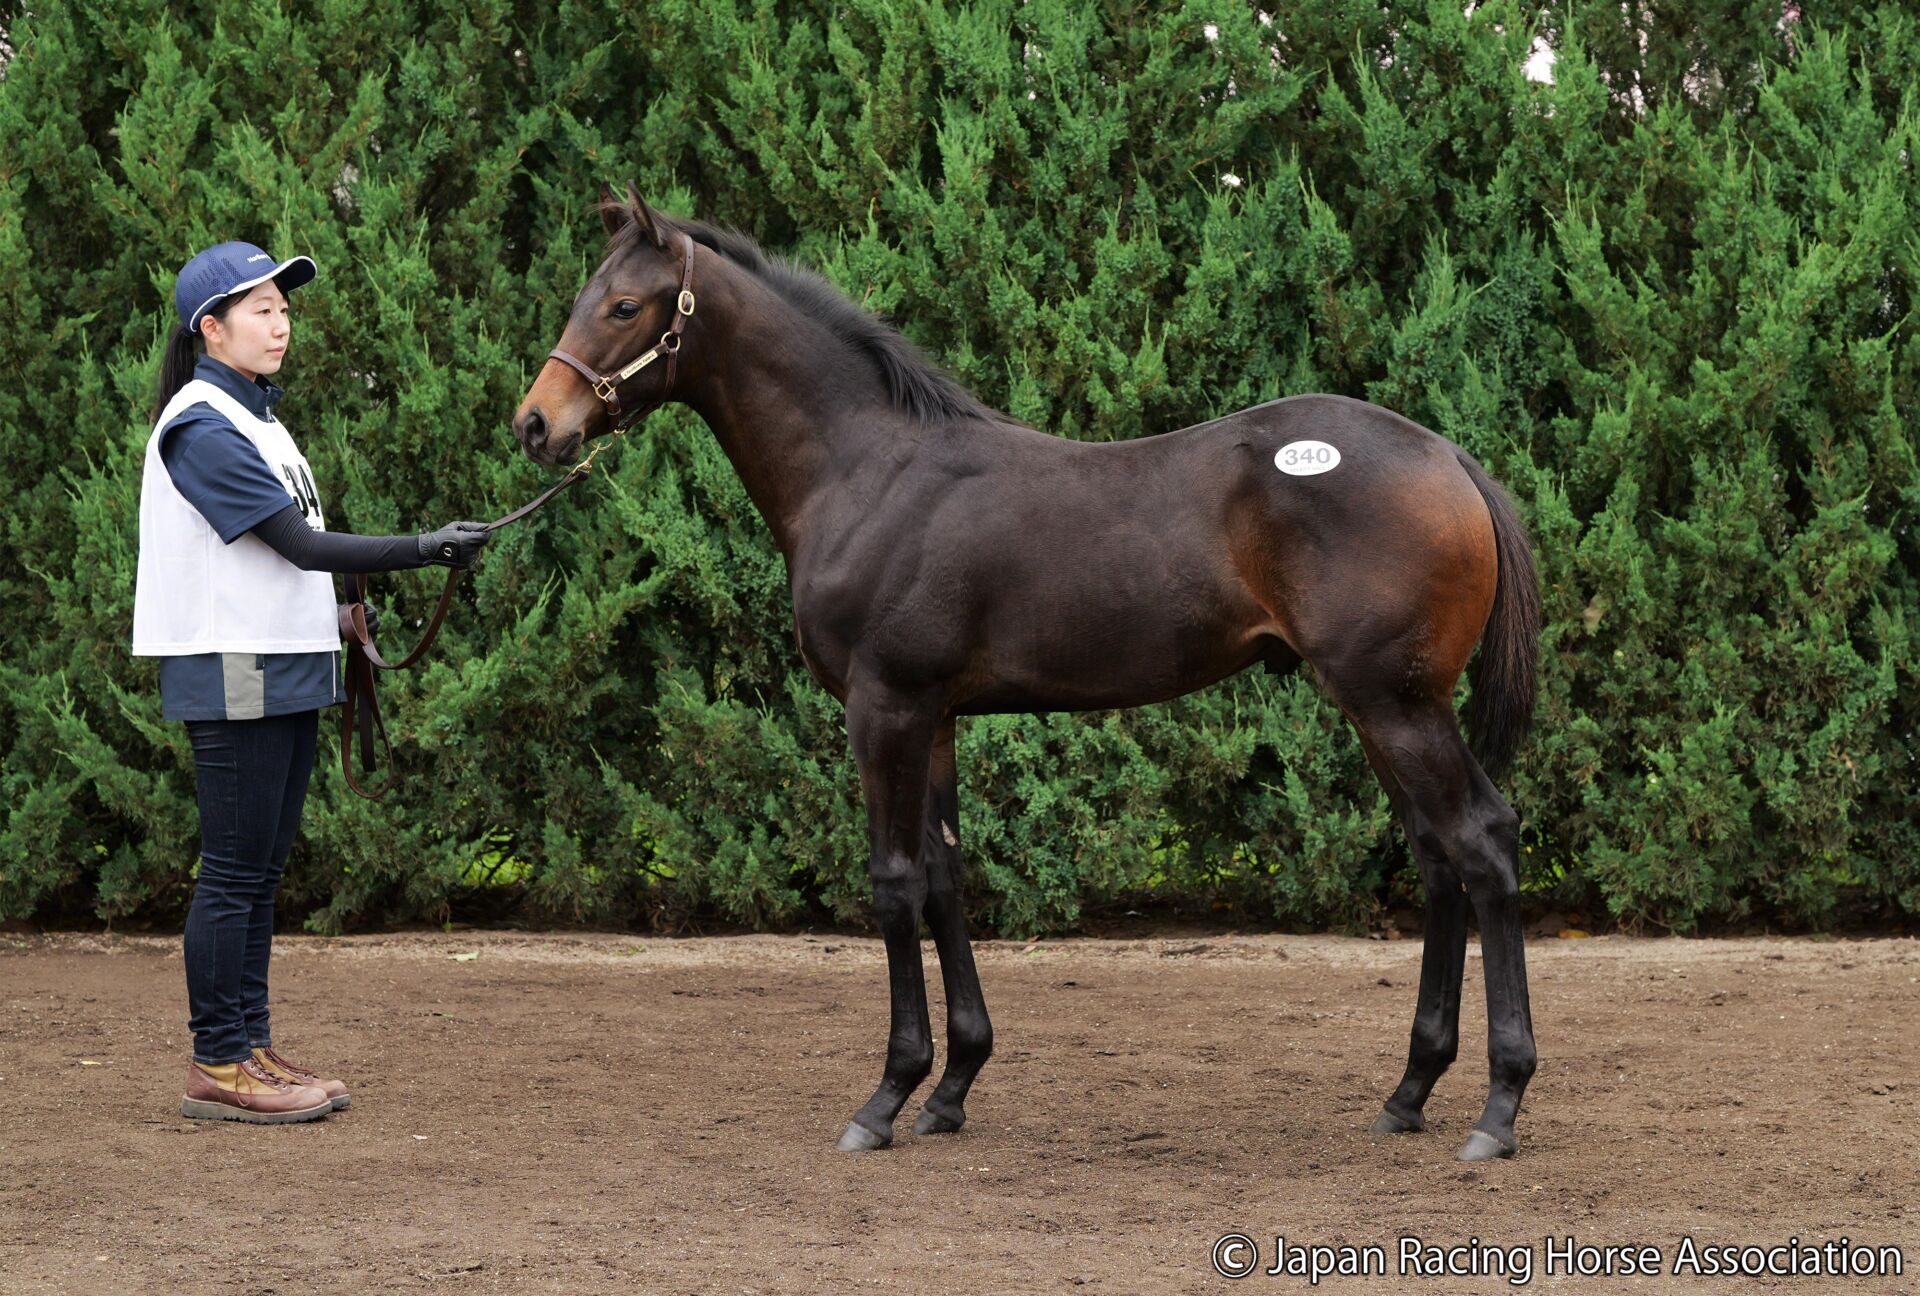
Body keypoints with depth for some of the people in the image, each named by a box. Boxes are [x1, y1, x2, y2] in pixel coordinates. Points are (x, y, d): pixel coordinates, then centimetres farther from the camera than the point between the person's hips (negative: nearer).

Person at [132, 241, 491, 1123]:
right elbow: (301, 546, -19)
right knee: (234, 873, -6)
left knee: (260, 872, 12)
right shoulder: (202, 428, -15)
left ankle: (250, 1050, 17)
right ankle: (217, 1066, -2)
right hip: (233, 677, -10)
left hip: (283, 673, 10)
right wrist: (424, 550, -21)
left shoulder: (254, 416, 17)